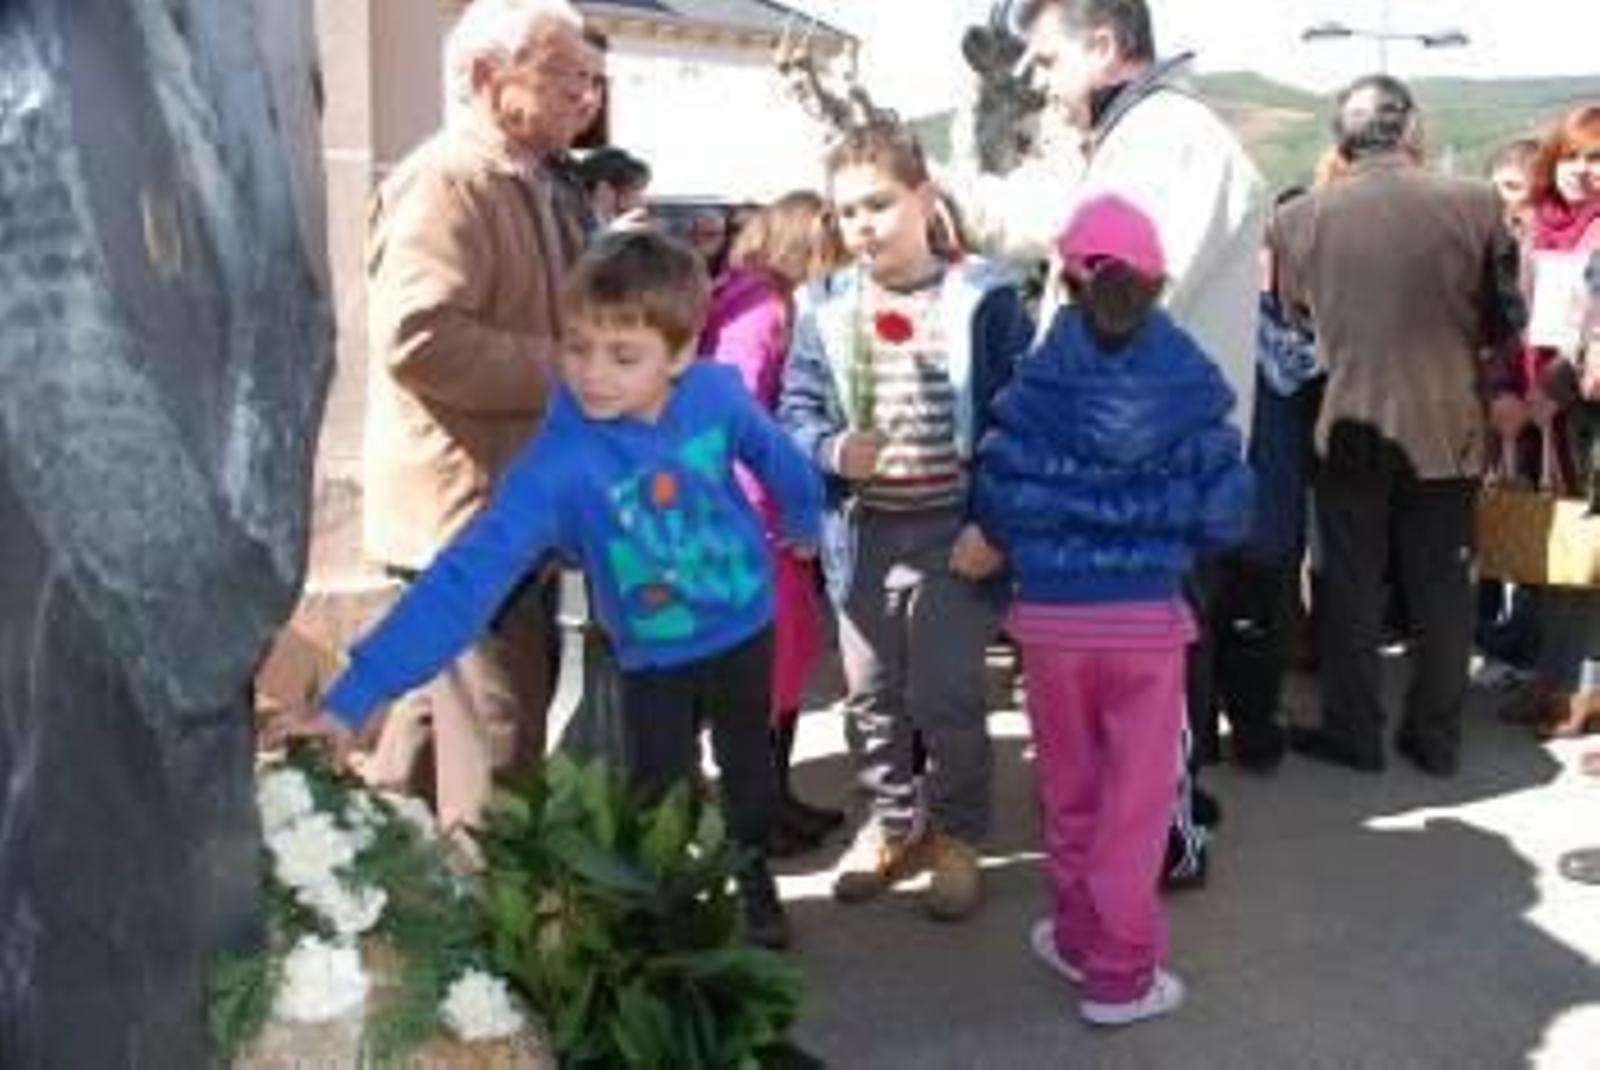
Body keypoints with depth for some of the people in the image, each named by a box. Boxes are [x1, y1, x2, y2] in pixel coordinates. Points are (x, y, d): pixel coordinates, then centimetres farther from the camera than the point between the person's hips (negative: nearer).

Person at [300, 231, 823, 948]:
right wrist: (358, 692, -44)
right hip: (653, 659, -3)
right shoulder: (558, 463, -30)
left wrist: (803, 517, 21)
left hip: (745, 627, 3)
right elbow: (469, 573, -36)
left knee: (748, 766, 23)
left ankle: (756, 880, 50)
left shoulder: (717, 394, -23)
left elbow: (773, 453, 0)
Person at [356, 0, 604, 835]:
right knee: (496, 736, -2)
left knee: (445, 705, 22)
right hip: (471, 504, -10)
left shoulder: (525, 183, 17)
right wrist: (568, 370, -22)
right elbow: (418, 338, -29)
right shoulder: (446, 179, -16)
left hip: (506, 499, 10)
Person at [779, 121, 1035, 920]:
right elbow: (795, 411, 4)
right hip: (862, 532, 4)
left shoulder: (982, 298, -6)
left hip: (951, 532, -4)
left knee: (946, 697, 2)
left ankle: (956, 833, 24)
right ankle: (891, 820, 35)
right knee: (871, 695, 15)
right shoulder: (825, 307, 3)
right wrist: (831, 450, -18)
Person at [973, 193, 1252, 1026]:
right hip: (1147, 613, -1)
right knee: (1135, 796, 10)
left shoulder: (1039, 378, -6)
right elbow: (1225, 513, -6)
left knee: (1069, 788, 18)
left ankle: (1080, 935, 33)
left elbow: (1000, 503, -7)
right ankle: (1120, 971, 18)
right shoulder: (1191, 380, -4)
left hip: (1050, 613, 1)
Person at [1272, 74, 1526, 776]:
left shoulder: (1299, 219, -8)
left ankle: (1354, 735, 20)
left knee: (1350, 591, 12)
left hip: (1349, 432, 0)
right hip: (1448, 431, 1)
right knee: (1441, 592, 13)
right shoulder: (1475, 203, -9)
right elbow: (1505, 323, 0)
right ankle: (1436, 740, 23)